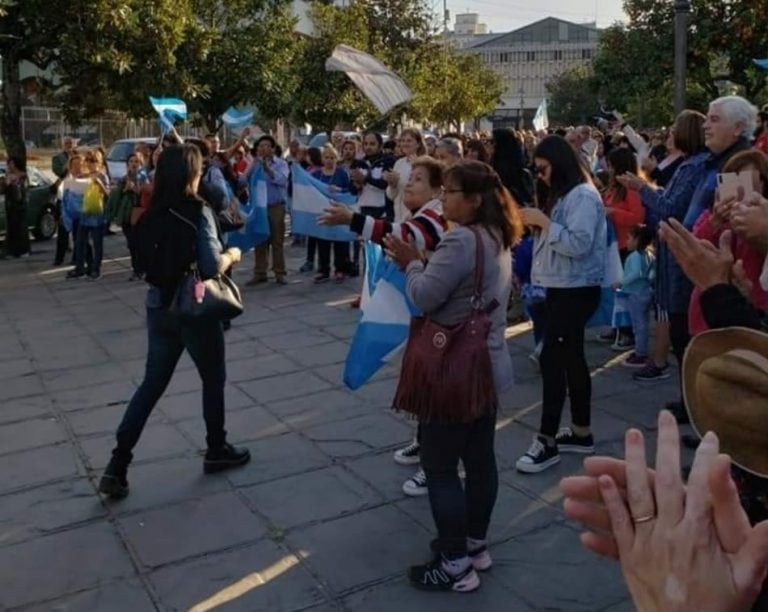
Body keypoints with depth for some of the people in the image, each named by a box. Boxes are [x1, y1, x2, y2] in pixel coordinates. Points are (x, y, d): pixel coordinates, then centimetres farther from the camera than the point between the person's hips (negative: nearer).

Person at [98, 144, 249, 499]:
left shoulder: (153, 213, 3)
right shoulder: (198, 211, -16)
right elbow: (212, 266, -21)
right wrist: (231, 255, -3)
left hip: (159, 306, 6)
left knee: (152, 383, 12)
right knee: (213, 379, 15)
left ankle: (117, 465, 8)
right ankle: (216, 451, 30)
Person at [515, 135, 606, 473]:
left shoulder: (583, 196, -13)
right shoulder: (561, 195, 17)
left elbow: (579, 245, -23)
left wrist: (544, 222, -19)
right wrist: (536, 224, 6)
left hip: (577, 290, -10)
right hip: (562, 287, 10)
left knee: (552, 357, -11)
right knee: (570, 357, 13)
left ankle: (547, 441, -5)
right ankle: (581, 432, 23)